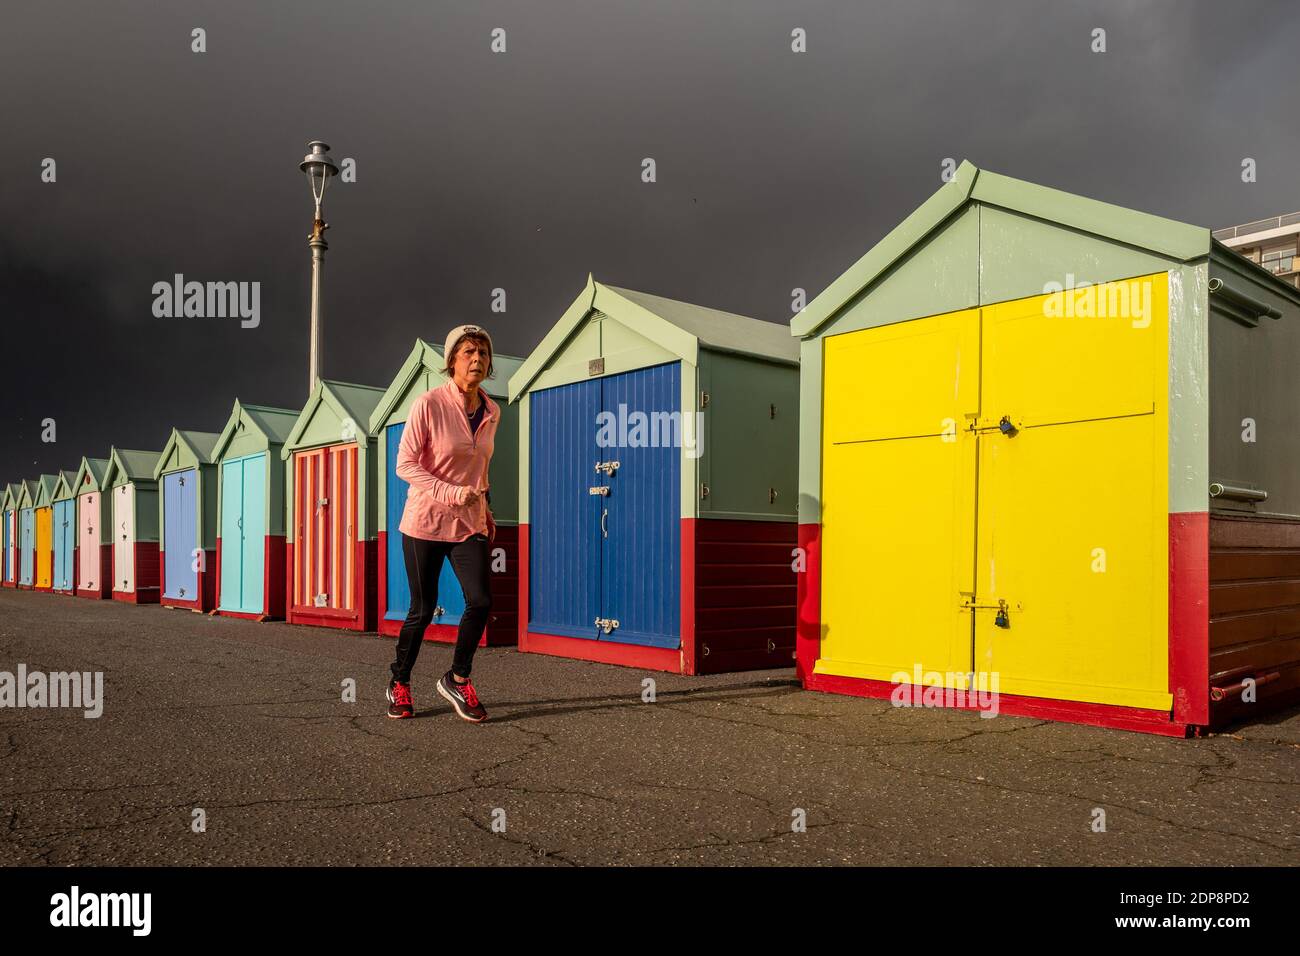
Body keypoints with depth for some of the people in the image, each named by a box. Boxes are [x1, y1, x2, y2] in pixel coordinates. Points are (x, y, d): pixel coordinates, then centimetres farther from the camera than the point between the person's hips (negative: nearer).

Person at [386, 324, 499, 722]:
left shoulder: (492, 412, 4)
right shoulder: (429, 404, -13)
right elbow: (405, 465, -13)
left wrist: (483, 507, 13)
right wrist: (451, 493, -24)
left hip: (469, 524, 4)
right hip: (426, 521, -4)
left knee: (481, 602, -9)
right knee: (422, 609, 4)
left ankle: (458, 680, 13)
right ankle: (400, 683, 27)